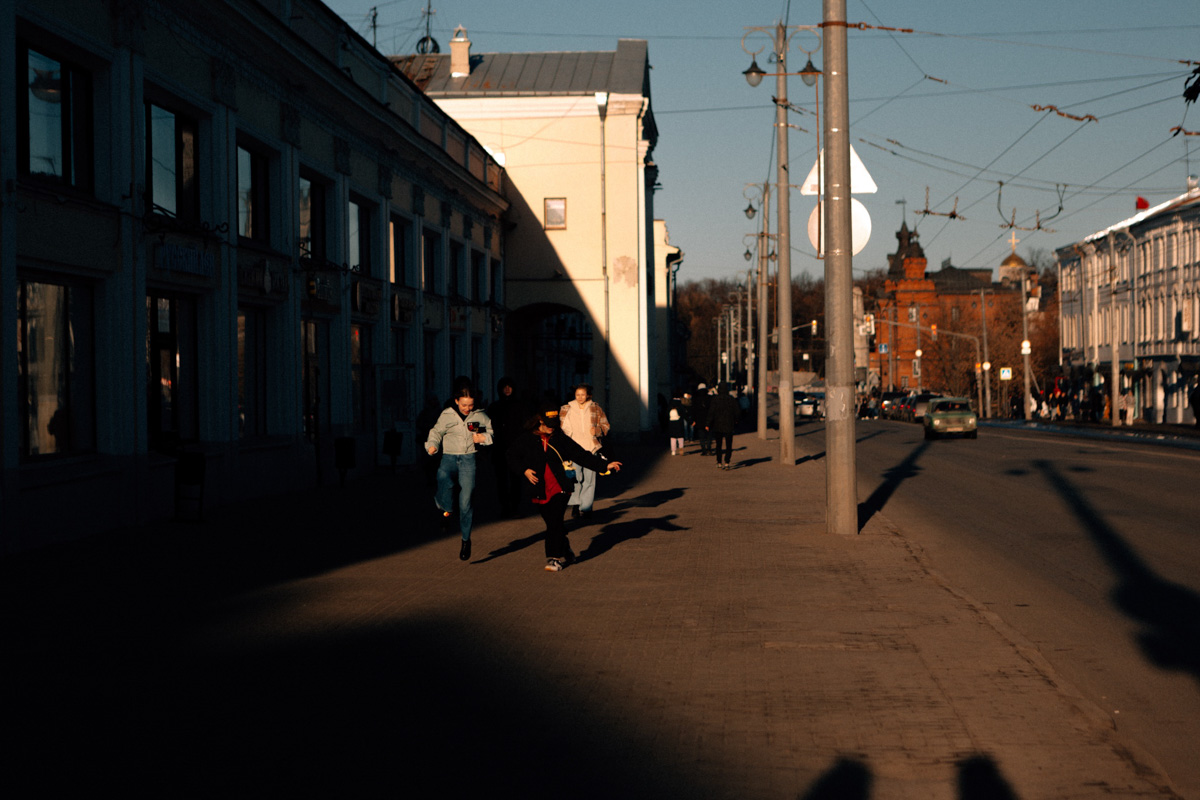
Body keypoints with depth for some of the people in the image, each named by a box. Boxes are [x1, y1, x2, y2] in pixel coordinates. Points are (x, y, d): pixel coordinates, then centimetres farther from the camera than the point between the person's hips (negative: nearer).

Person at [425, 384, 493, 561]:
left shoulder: (479, 416, 7)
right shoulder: (447, 416, 4)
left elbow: (492, 431, 18)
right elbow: (436, 432, 7)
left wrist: (484, 438, -3)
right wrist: (432, 445, -13)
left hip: (468, 459, 0)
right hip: (449, 457, 0)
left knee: (466, 501, -4)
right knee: (444, 478, -36)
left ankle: (466, 540, 12)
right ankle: (446, 510, -8)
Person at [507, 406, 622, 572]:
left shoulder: (561, 439, 5)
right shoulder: (526, 440, 4)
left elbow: (581, 455, 7)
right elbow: (512, 457, 12)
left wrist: (604, 465, 3)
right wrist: (524, 470, -5)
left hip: (559, 489, -1)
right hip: (539, 492, 1)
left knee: (555, 523, -12)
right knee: (552, 524, 8)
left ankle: (555, 558, -8)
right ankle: (566, 552, 27)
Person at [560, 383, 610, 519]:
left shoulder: (596, 409, 10)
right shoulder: (566, 409, 10)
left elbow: (605, 426, 13)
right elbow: (562, 428, 15)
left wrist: (597, 430, -7)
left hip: (591, 447, 0)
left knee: (589, 478, -3)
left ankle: (586, 507, 4)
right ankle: (575, 504, 2)